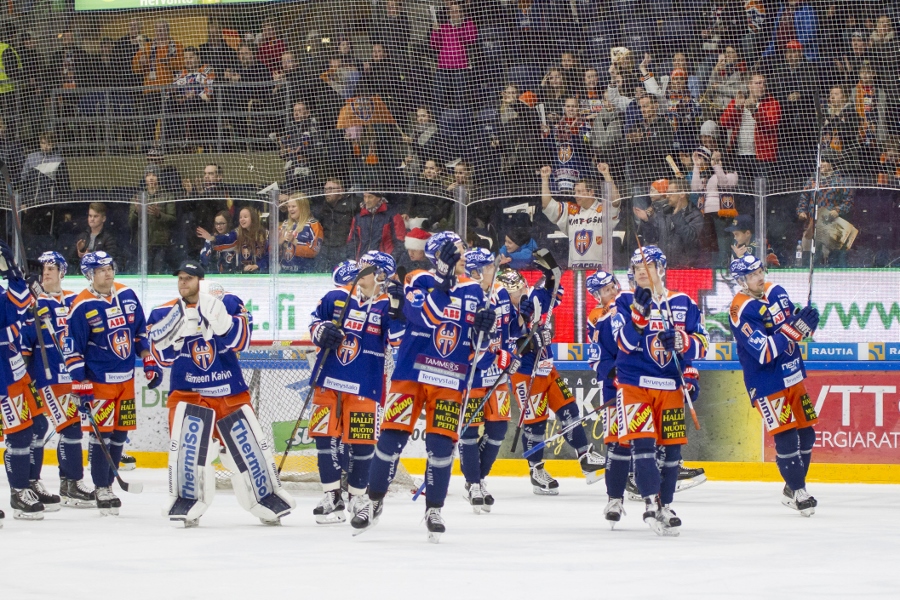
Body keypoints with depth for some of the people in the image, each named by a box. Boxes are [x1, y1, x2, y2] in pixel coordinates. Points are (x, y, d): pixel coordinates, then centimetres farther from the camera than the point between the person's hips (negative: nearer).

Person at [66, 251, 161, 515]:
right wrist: (81, 386, -14)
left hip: (126, 378, 6)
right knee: (102, 433, -7)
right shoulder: (82, 307, -13)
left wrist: (150, 362, 9)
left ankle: (108, 483, 20)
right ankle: (102, 490, 3)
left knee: (120, 433, 9)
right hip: (99, 381, -6)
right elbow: (74, 351, -11)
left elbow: (141, 332, 15)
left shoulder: (127, 295, 5)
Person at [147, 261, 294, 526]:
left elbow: (240, 340, -16)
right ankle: (186, 502, -9)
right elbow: (163, 356, -9)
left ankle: (267, 498, 22)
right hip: (188, 392, 0)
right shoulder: (165, 314, -1)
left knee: (249, 445, 5)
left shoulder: (227, 303, -4)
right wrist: (177, 326, -25)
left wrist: (217, 317, -31)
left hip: (231, 392, 0)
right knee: (186, 444, -20)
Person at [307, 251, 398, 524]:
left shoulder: (387, 307, -3)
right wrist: (322, 331, -7)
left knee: (361, 442, -1)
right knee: (325, 437, 3)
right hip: (328, 381, 3)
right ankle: (332, 497, 12)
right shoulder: (336, 297, 6)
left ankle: (357, 497, 16)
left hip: (364, 387, -3)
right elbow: (315, 320, 15)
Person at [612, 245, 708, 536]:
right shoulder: (625, 302, 2)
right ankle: (651, 503, -20)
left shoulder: (683, 303, 7)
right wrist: (639, 311, -25)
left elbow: (701, 346, 3)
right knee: (642, 442, -17)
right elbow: (625, 343, -12)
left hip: (671, 386, 3)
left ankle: (665, 505, 19)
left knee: (672, 447, 5)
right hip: (634, 383, -3)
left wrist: (680, 341, -18)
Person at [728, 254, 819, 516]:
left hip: (793, 377, 7)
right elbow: (764, 352, -27)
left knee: (806, 434, 11)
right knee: (786, 437, -10)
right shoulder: (741, 311, -20)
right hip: (767, 384, -7)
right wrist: (794, 329, -32)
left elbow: (796, 328, 12)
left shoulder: (775, 292, 3)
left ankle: (794, 489, 26)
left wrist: (806, 321, -11)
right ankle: (798, 492, 3)